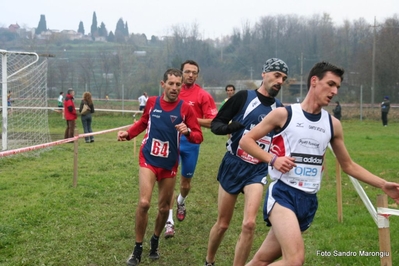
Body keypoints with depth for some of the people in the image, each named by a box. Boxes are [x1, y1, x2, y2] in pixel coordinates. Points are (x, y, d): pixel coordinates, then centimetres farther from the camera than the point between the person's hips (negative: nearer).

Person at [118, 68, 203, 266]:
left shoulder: (186, 108, -8)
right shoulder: (152, 102, -2)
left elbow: (198, 137, -8)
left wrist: (187, 132, -28)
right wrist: (128, 134, 4)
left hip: (169, 164, 1)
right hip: (148, 159, 0)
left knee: (164, 208, 11)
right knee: (144, 203, -16)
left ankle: (155, 241, 38)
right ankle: (138, 249, 0)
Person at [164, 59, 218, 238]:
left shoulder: (203, 95, -5)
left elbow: (213, 122, -9)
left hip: (191, 142, -1)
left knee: (186, 182, 14)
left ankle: (181, 202, 49)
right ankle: (169, 221, -7)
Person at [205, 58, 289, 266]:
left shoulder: (281, 110, 4)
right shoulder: (244, 97, -8)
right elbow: (215, 124, -6)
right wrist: (229, 127, -27)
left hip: (257, 171, 2)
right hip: (232, 166, -2)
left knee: (249, 224, -15)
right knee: (223, 224, 9)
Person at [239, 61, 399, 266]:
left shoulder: (333, 125, 10)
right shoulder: (284, 114, -4)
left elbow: (348, 165, 20)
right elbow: (246, 140, 1)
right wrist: (273, 159, -15)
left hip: (309, 201, 5)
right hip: (282, 193, -5)